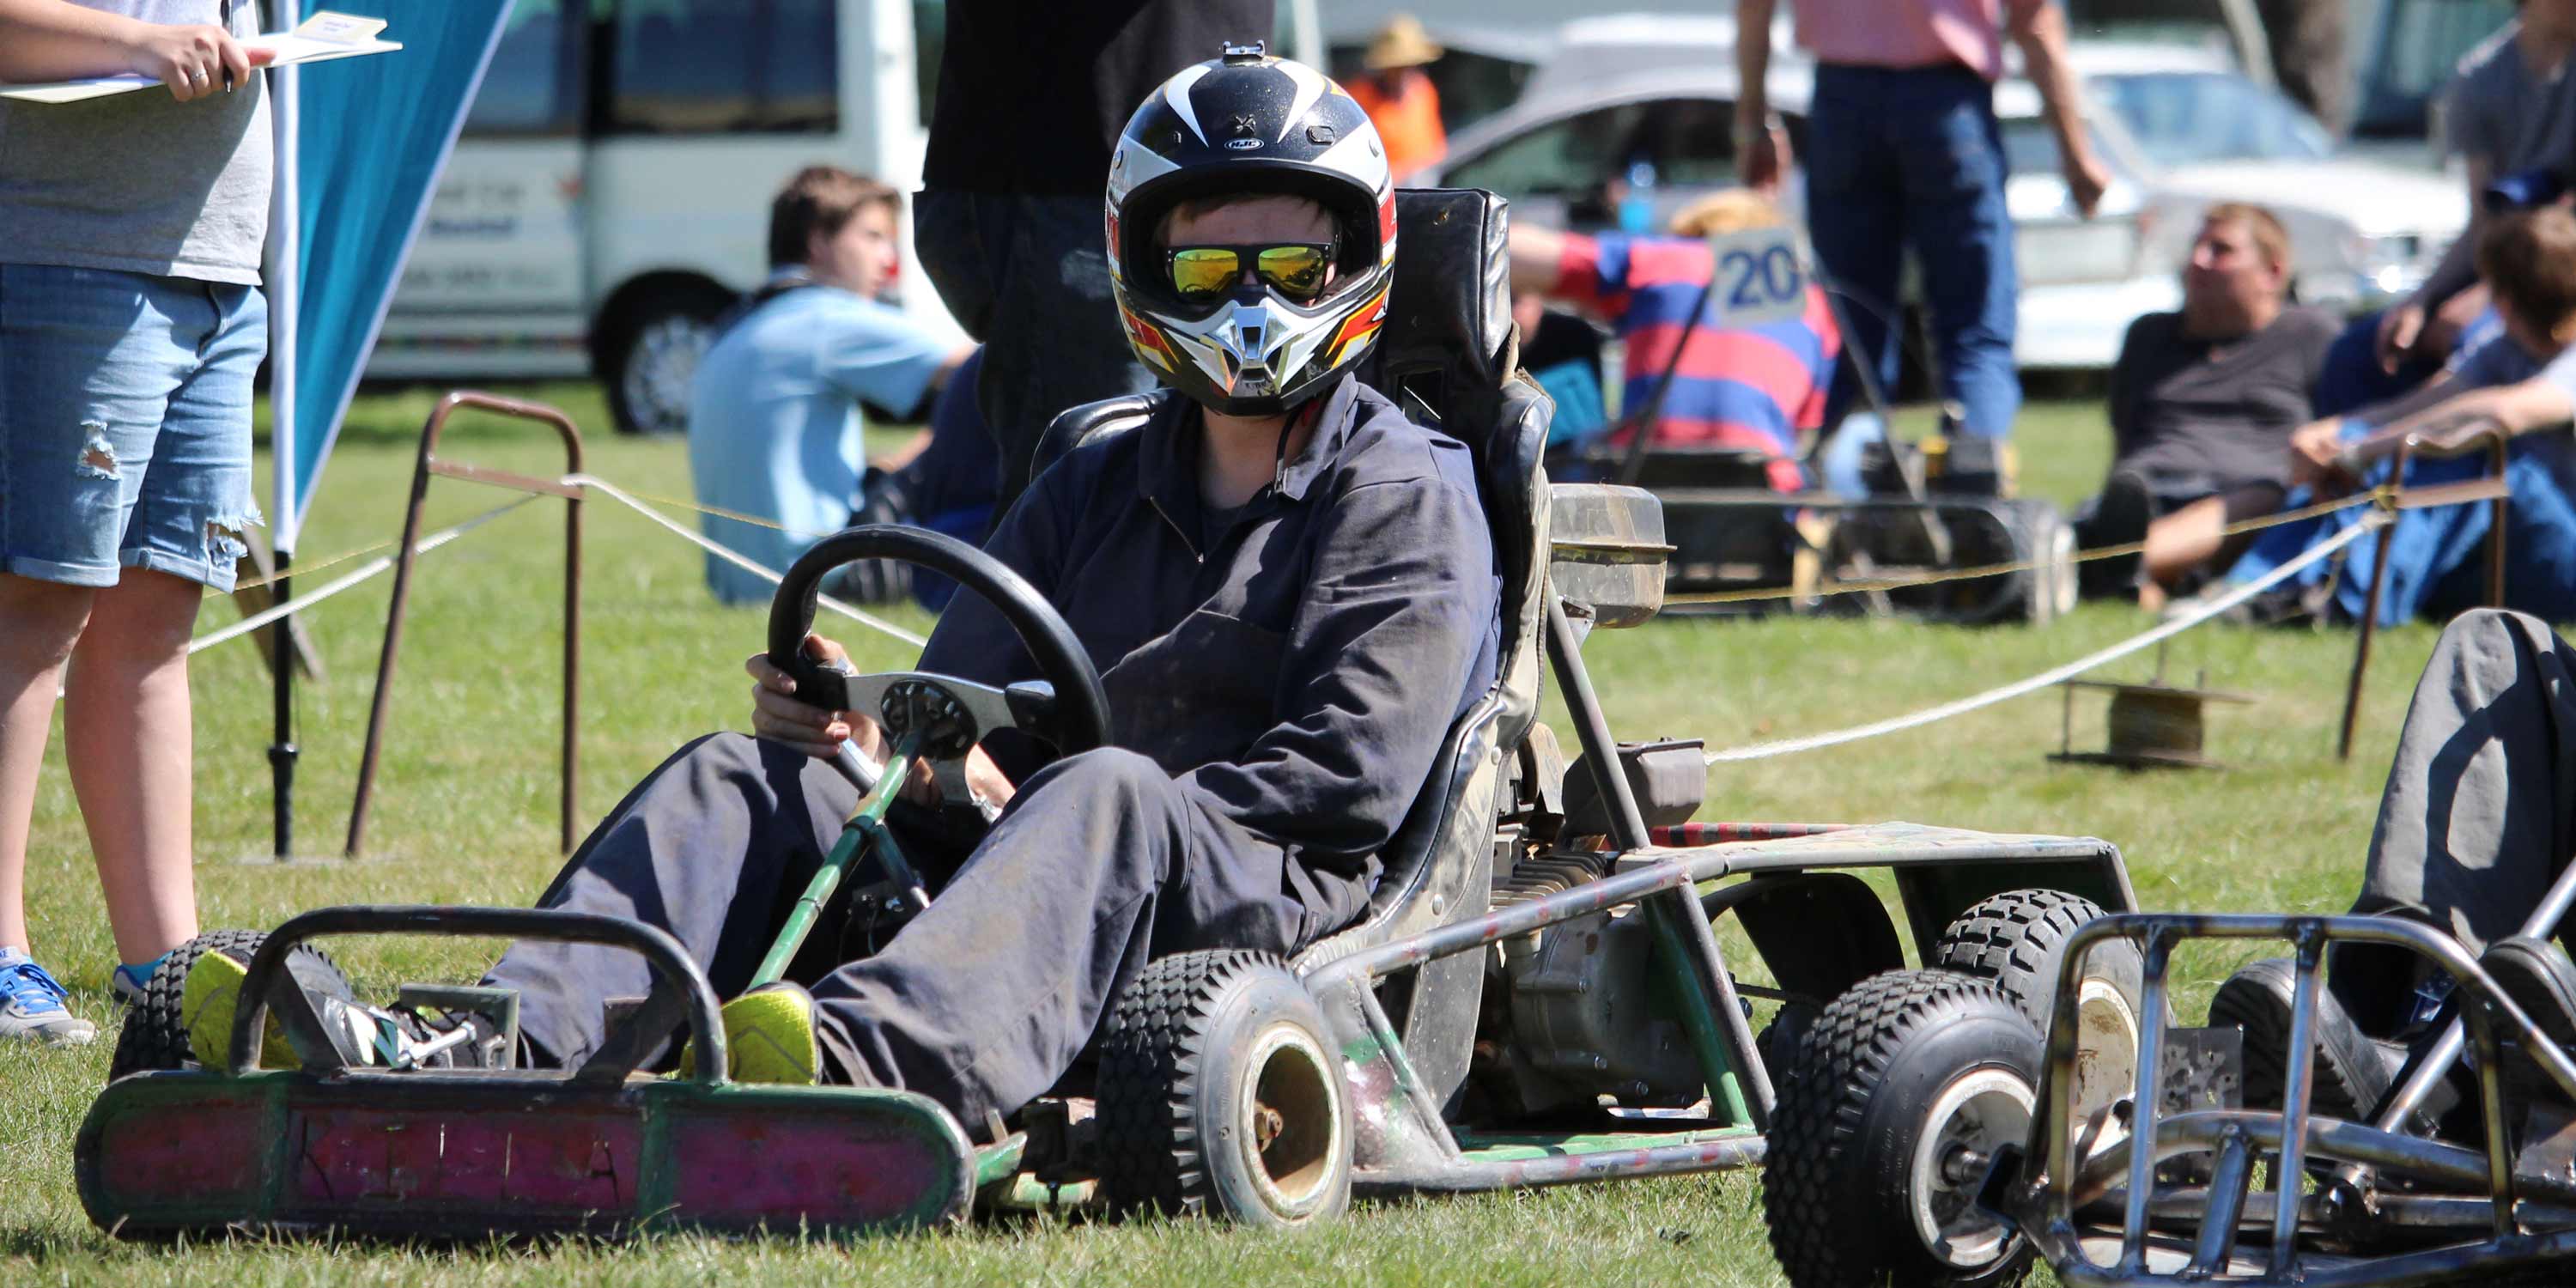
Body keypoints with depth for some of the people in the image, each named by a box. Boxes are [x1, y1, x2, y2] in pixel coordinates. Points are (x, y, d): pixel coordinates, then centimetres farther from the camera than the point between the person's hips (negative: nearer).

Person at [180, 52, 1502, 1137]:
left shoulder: (1408, 501, 8)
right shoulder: (1095, 490, 27)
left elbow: (1349, 780, -7)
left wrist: (1083, 814, -14)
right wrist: (867, 733, -6)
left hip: (1281, 906, -6)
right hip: (1048, 879, 6)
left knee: (1109, 800, -39)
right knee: (742, 780, -12)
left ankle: (866, 1059, -70)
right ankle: (501, 1042, -38)